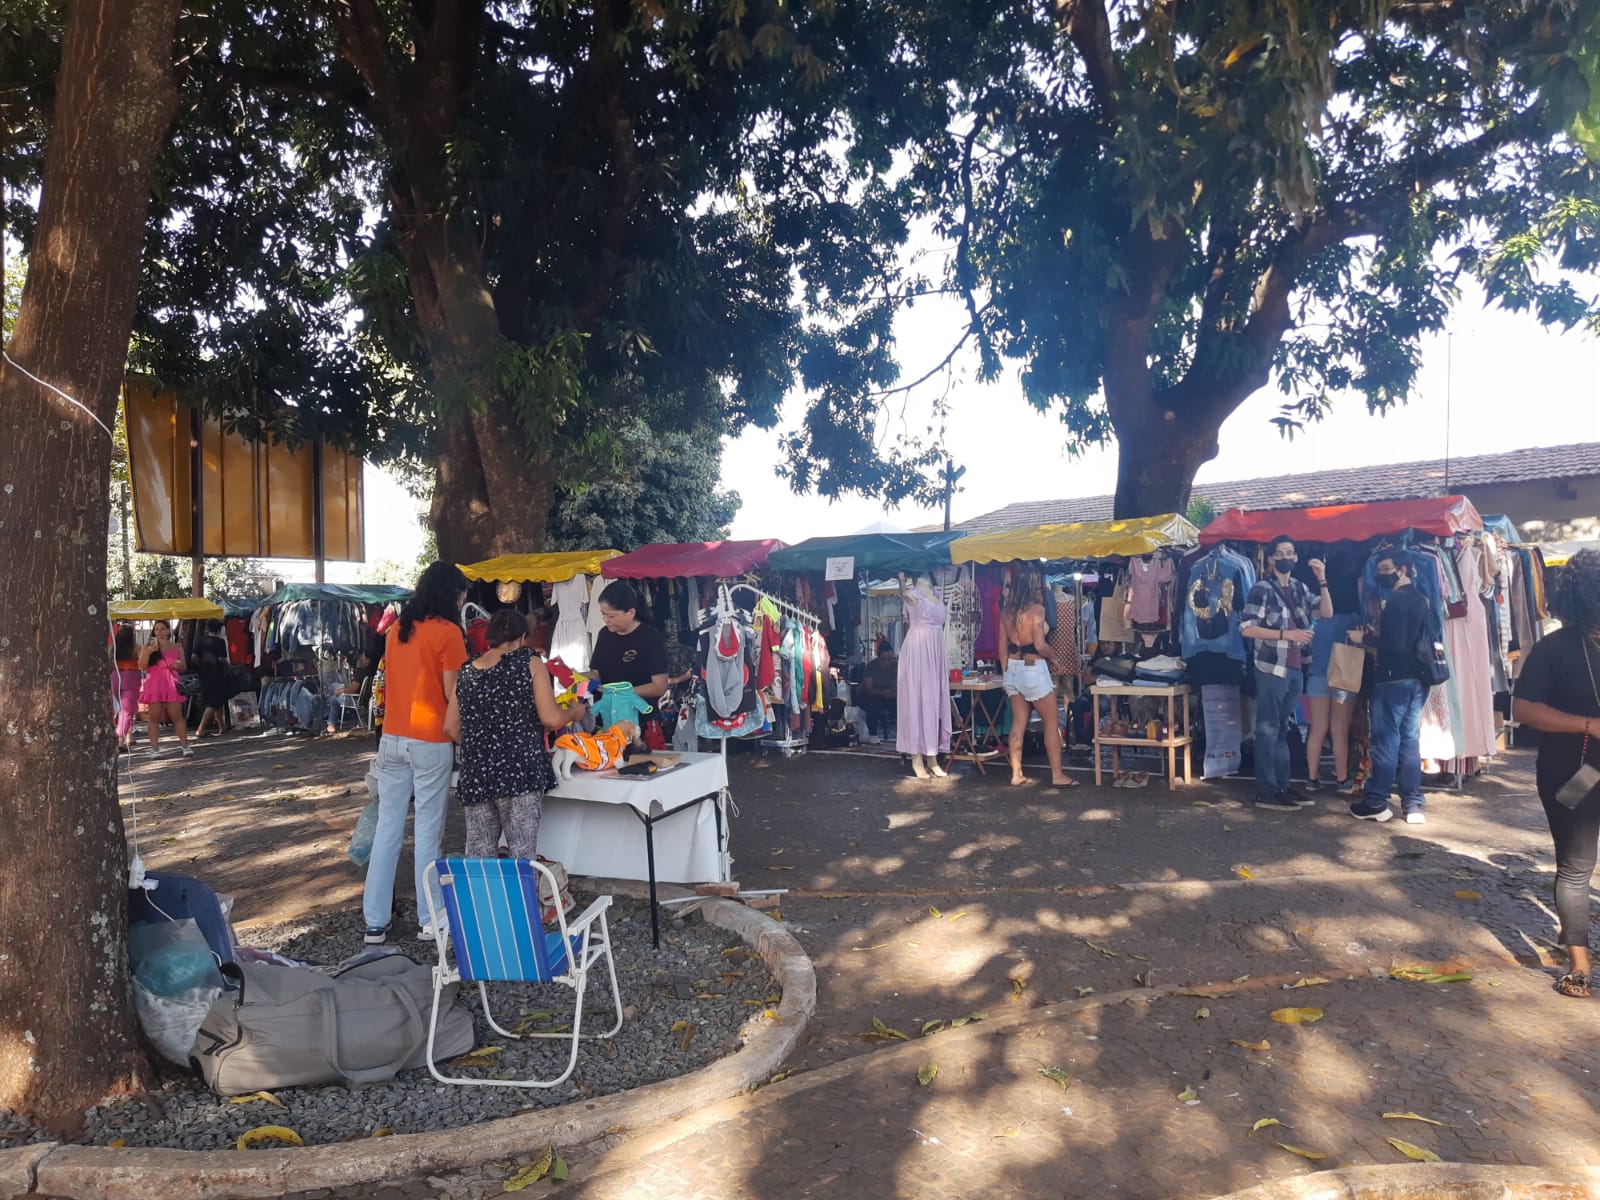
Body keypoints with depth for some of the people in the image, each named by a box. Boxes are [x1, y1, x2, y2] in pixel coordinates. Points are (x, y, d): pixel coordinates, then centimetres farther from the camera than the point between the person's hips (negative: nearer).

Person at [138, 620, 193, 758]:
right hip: (154, 685, -1)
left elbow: (184, 667, 17)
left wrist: (178, 664, -6)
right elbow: (142, 667, 0)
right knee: (154, 717, 1)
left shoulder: (176, 647, 12)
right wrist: (148, 652, -13)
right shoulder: (148, 646, 7)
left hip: (171, 685, 1)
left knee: (177, 716, -4)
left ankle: (184, 745, -3)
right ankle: (154, 747, 4)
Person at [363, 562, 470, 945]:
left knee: (387, 829, 9)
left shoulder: (397, 629, 10)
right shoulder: (448, 632, -11)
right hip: (429, 741, -6)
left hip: (392, 738, 6)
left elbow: (393, 681, 14)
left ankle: (375, 922, 14)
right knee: (427, 831, 2)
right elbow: (452, 694, -11)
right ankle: (430, 919, 11)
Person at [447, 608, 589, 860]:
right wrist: (574, 712, 10)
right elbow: (551, 719, -9)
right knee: (522, 857, -1)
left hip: (475, 775, 5)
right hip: (520, 772, -4)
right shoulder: (530, 664, -1)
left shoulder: (466, 673, 11)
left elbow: (451, 727, 14)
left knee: (478, 857, 11)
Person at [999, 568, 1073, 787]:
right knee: (1052, 721, 5)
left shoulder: (1007, 611, 6)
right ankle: (1057, 775, 7)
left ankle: (1017, 774, 13)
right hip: (1033, 670, -6)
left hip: (1012, 669, 6)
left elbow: (1002, 647, 8)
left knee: (1018, 723, 11)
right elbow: (1039, 645, -19)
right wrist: (1051, 655, 1)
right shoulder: (1036, 608, -13)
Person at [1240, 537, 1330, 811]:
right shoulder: (1262, 589, -8)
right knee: (1268, 730, -2)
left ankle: (1282, 786, 21)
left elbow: (1326, 612, 8)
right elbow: (1246, 628, -14)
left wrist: (1322, 580, -2)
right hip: (1271, 668, -7)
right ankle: (1266, 792, 3)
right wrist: (1286, 634, -18)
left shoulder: (1300, 588, 12)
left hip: (1296, 669, 7)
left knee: (1282, 730, 14)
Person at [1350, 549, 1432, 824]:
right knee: (1410, 741, 11)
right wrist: (1379, 634, 15)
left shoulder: (1396, 600, -15)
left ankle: (1376, 802, 4)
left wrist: (1368, 636, -7)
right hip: (1417, 678, 9)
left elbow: (1394, 644, -21)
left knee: (1385, 740, -2)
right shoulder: (1421, 598, 14)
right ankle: (1412, 805, 11)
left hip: (1394, 678, -9)